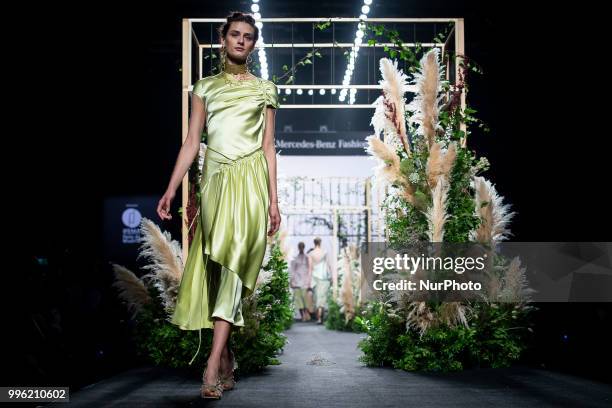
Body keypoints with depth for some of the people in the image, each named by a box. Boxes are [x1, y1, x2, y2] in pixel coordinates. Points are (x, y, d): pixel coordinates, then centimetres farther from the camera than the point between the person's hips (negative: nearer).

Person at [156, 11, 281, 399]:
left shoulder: (265, 89, 10)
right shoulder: (206, 87, 14)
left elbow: (269, 146, 7)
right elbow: (192, 142, 9)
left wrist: (273, 200, 1)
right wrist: (171, 189, 1)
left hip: (249, 180, -2)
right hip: (215, 178, 2)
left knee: (232, 263, -15)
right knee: (214, 268, 0)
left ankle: (213, 364, -20)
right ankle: (227, 364, 9)